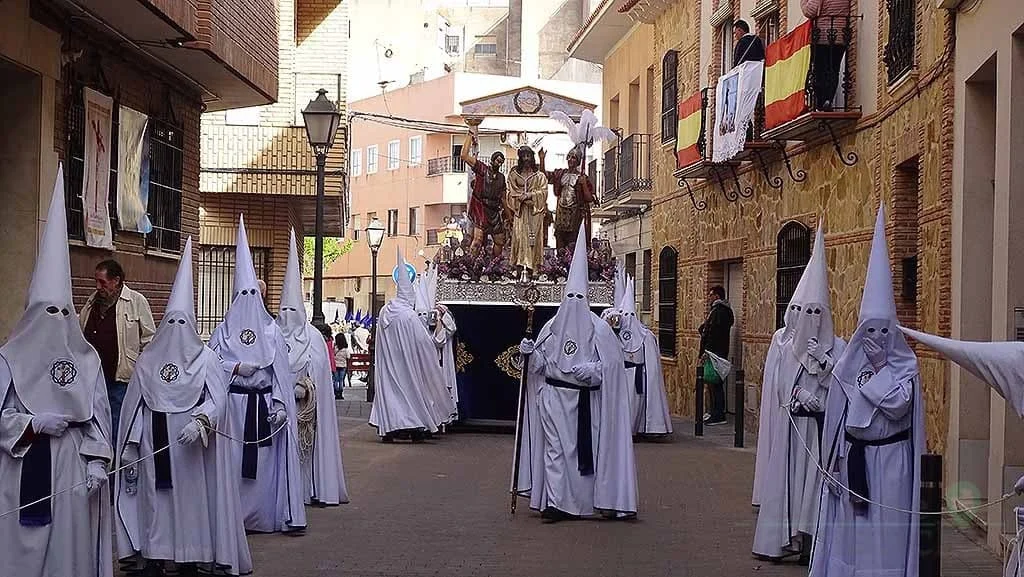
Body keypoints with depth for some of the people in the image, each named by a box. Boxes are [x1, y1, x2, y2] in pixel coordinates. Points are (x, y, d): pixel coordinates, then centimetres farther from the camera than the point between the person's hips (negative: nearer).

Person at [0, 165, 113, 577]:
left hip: (72, 465, 2)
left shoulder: (86, 358, 7)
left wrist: (97, 462, -3)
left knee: (70, 542, 4)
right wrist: (37, 424, -14)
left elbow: (97, 415, 5)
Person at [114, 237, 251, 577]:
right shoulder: (147, 360, 6)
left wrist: (198, 422, -24)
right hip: (155, 447, 2)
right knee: (154, 498, 2)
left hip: (190, 449, -2)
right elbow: (134, 404, 7)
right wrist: (130, 445, 3)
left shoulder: (206, 358, 0)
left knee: (190, 497, -1)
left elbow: (217, 399, -6)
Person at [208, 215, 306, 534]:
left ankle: (266, 514, 8)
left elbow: (281, 371, 1)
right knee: (233, 460, 0)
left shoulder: (271, 330, 5)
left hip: (265, 404, 1)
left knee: (266, 461, 1)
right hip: (233, 404, -1)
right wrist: (236, 368, -14)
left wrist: (280, 404, -7)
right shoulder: (225, 329, 4)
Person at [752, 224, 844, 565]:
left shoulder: (836, 348, 3)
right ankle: (779, 539, 7)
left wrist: (823, 365, -16)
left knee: (814, 479, -3)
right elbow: (777, 385, -1)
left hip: (819, 426, 0)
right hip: (786, 425, 0)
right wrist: (801, 397, -13)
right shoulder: (782, 341, 4)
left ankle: (808, 540, 0)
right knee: (783, 478, 1)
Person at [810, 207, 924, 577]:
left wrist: (880, 367, -11)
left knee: (886, 531, 0)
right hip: (853, 458, 3)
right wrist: (834, 462, 5)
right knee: (850, 530, 7)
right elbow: (835, 417, 6)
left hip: (890, 460, -3)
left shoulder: (905, 366, -3)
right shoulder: (846, 367, 4)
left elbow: (898, 404, -19)